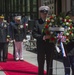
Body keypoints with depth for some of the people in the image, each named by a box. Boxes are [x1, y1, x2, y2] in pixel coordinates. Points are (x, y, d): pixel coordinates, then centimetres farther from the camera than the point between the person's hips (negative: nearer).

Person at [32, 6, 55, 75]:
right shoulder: (37, 22, -2)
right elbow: (34, 34, -10)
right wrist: (43, 37, -22)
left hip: (50, 45, 2)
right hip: (41, 45, -2)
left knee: (50, 64, 9)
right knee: (41, 64, 5)